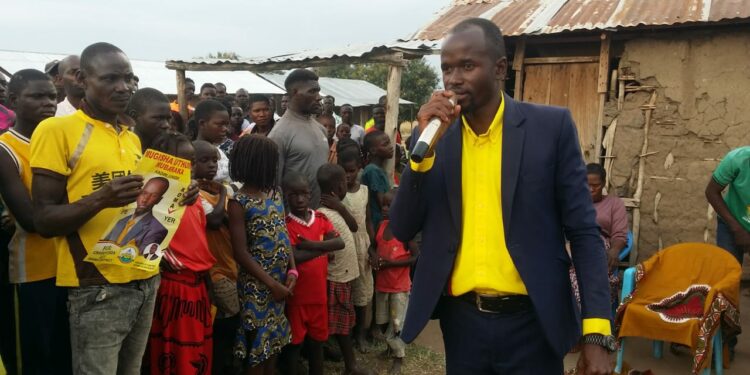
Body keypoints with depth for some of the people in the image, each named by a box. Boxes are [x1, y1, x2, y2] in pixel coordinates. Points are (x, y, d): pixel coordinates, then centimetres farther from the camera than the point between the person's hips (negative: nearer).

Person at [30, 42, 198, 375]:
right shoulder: (56, 130, -8)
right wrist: (98, 199, -27)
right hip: (98, 288, -6)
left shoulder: (133, 138, 12)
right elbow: (43, 221, -10)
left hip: (145, 280, 6)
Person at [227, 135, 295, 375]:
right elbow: (241, 252, -15)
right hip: (258, 283, -6)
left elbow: (284, 233, 7)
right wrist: (271, 284, -15)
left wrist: (292, 270, -5)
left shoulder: (275, 192, 5)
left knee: (274, 339, 16)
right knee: (258, 342, 5)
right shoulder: (239, 202, -13)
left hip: (281, 279, 6)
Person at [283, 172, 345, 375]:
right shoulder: (285, 224, -14)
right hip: (296, 295, -5)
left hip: (319, 292, 5)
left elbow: (340, 242, -9)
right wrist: (323, 247, -16)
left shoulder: (321, 218, 3)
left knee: (317, 339, 18)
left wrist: (312, 245, -21)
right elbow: (294, 257, -25)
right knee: (295, 341, 9)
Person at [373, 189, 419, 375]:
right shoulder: (382, 225, 0)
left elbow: (416, 257, -17)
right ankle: (392, 346, 41)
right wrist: (375, 257, -8)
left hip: (399, 285, -6)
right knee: (382, 322, 17)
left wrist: (391, 263, -22)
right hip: (381, 283, 6)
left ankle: (398, 358, 22)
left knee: (397, 323, 3)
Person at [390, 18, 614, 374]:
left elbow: (583, 230, -4)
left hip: (530, 321, -2)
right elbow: (402, 230, -2)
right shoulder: (433, 136, 2)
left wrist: (597, 332, -10)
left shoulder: (551, 126, -5)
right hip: (461, 321, 3)